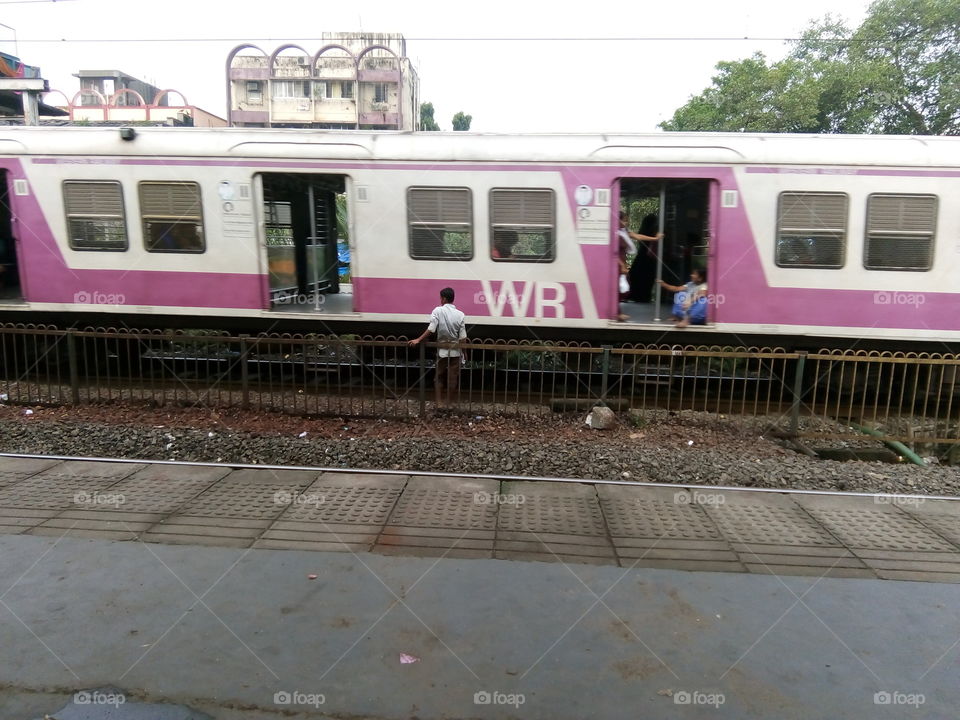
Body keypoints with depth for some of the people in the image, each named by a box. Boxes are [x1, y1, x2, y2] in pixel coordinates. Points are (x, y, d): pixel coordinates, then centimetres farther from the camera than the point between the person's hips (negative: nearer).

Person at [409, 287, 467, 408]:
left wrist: (418, 340, -9)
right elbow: (462, 337, -4)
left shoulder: (438, 310, -9)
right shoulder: (460, 315, -4)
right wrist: (464, 351, 8)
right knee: (453, 379, 8)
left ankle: (439, 403, 11)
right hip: (455, 351, 1)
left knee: (440, 378, 12)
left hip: (442, 350, -1)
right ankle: (451, 404, 14)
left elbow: (431, 329, -16)